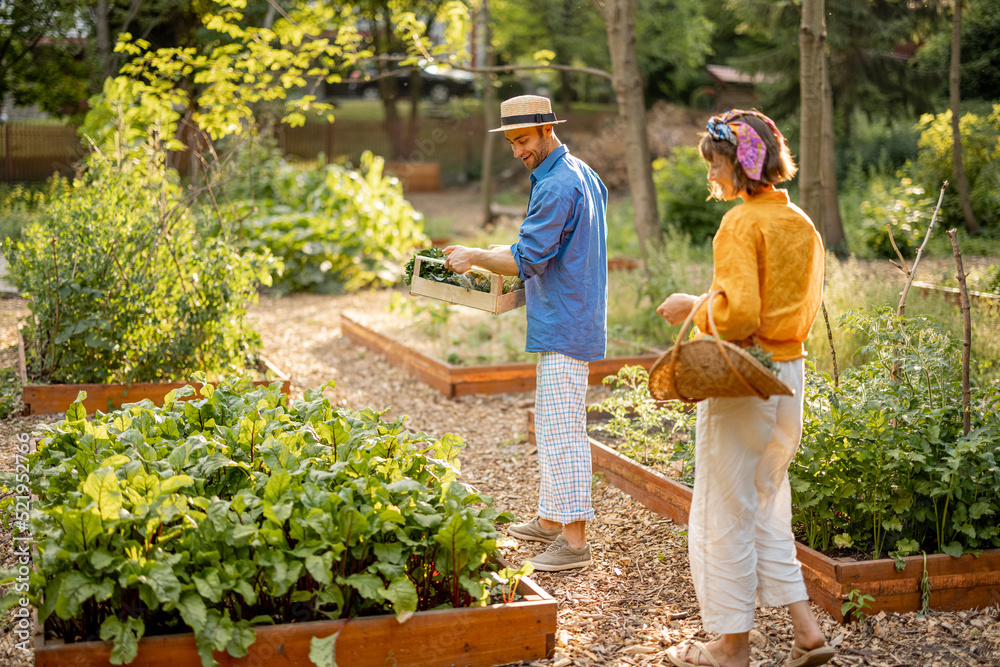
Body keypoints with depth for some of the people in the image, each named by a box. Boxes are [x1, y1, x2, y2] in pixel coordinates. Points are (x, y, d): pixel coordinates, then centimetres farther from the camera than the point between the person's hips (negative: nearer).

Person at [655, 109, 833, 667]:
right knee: (767, 508, 19)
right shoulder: (802, 223, 10)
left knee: (725, 512, 5)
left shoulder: (741, 223, -15)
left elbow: (738, 312, -24)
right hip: (790, 373, 8)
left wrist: (693, 308, -6)